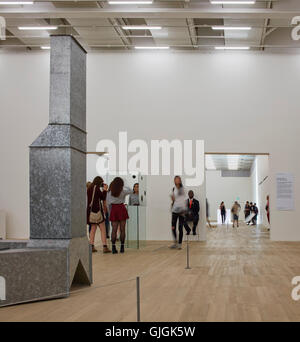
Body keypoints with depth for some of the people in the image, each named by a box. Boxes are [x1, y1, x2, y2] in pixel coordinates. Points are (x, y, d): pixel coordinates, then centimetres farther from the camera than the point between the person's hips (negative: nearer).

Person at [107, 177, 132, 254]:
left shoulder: (110, 191, 2)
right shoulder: (123, 191, -4)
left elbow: (108, 203, 4)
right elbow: (130, 191, 15)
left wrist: (110, 210, 13)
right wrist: (124, 187, 21)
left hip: (113, 210, 2)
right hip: (121, 208, -2)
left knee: (114, 229, 1)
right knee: (122, 229, 4)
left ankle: (113, 248, -8)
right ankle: (122, 247, 4)